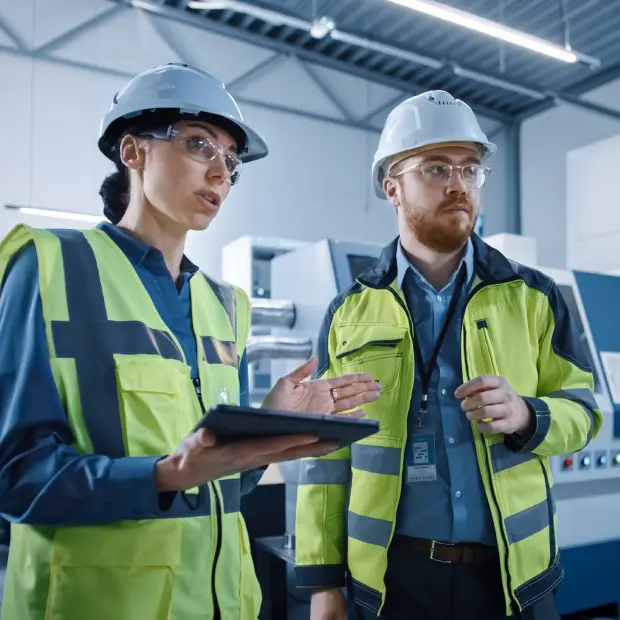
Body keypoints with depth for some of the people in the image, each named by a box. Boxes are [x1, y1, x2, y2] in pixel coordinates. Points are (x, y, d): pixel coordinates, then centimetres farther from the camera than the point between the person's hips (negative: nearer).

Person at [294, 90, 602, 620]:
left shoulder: (533, 297, 2)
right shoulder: (350, 313, 1)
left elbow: (582, 410, 4)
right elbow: (327, 451, 1)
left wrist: (526, 416, -18)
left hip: (514, 572, 1)